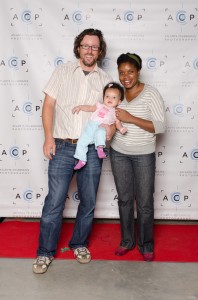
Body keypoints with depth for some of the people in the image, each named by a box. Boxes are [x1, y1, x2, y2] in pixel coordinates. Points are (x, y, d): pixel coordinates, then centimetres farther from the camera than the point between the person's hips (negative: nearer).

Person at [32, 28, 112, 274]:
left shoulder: (106, 79, 10)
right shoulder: (62, 72, 6)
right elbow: (49, 104, 3)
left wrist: (110, 126, -10)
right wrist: (48, 137, -7)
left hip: (92, 149, 2)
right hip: (63, 147, -2)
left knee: (88, 201, 10)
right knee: (54, 201, -1)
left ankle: (79, 244, 31)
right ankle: (46, 252, 15)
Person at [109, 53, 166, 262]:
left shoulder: (151, 94, -10)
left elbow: (160, 127, -17)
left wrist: (130, 118, -24)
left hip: (144, 155, -3)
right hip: (118, 153, 4)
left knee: (145, 202, 4)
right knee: (124, 199, 13)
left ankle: (146, 245, 23)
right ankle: (127, 241, 29)